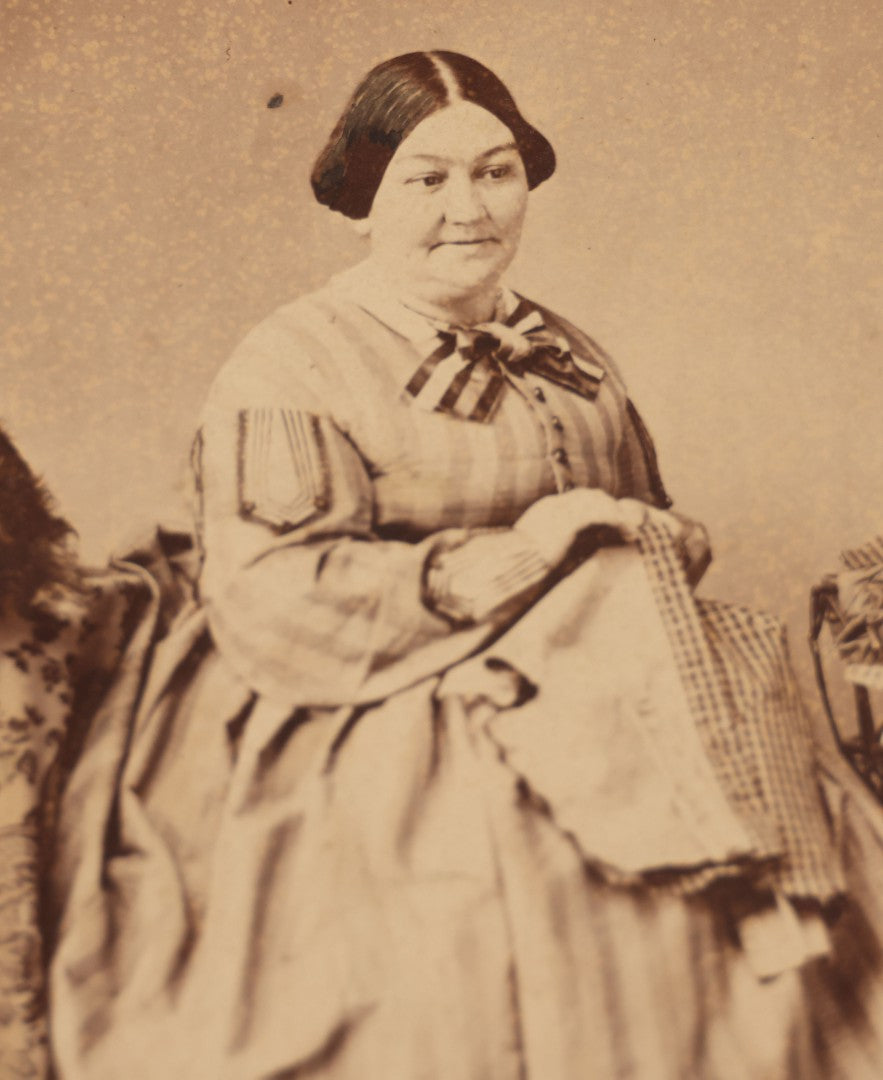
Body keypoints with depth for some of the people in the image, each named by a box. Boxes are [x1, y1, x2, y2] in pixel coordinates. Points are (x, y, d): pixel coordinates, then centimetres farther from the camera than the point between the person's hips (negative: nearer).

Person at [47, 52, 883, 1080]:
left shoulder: (567, 356, 19)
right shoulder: (288, 366, -3)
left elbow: (662, 529, 21)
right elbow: (266, 599, -14)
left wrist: (661, 542, -4)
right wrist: (499, 565, -18)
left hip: (592, 681, 6)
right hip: (376, 730, -5)